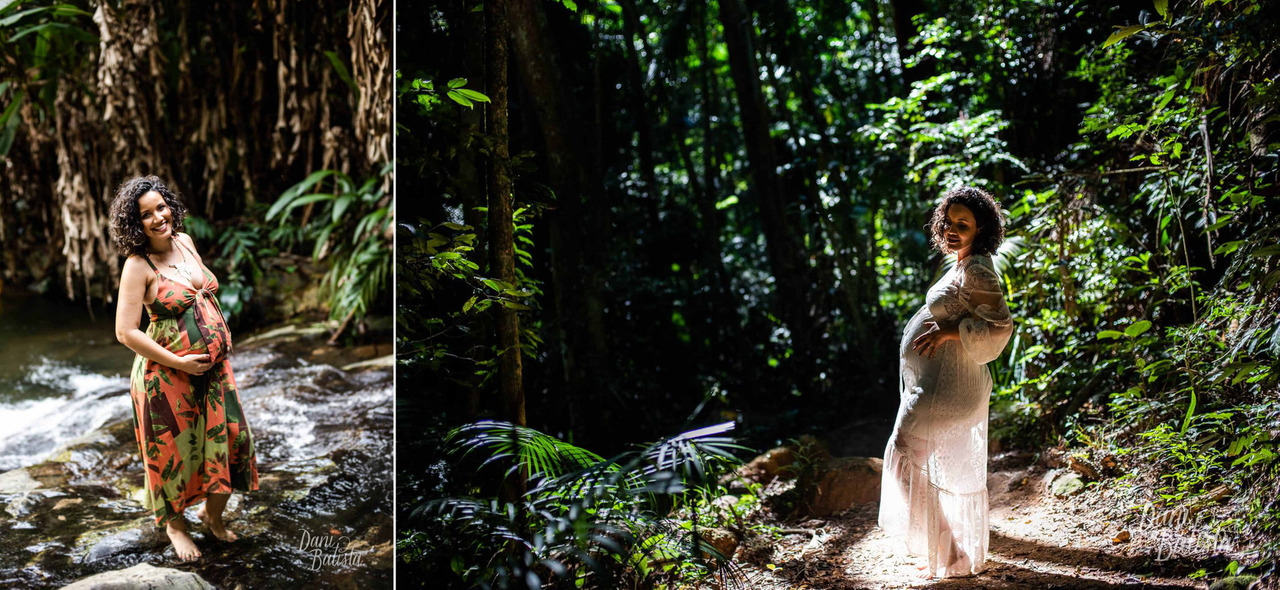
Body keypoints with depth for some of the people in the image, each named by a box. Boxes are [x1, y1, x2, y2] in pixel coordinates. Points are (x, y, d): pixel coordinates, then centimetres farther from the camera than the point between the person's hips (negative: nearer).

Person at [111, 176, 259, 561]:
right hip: (168, 372, -6)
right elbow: (125, 332, -19)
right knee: (174, 449, 8)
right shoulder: (138, 265, -17)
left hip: (213, 366, 6)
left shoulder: (185, 241, 3)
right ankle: (174, 523, 33)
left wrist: (221, 336, 11)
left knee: (229, 437, 10)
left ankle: (212, 514, 33)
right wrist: (179, 363, -18)